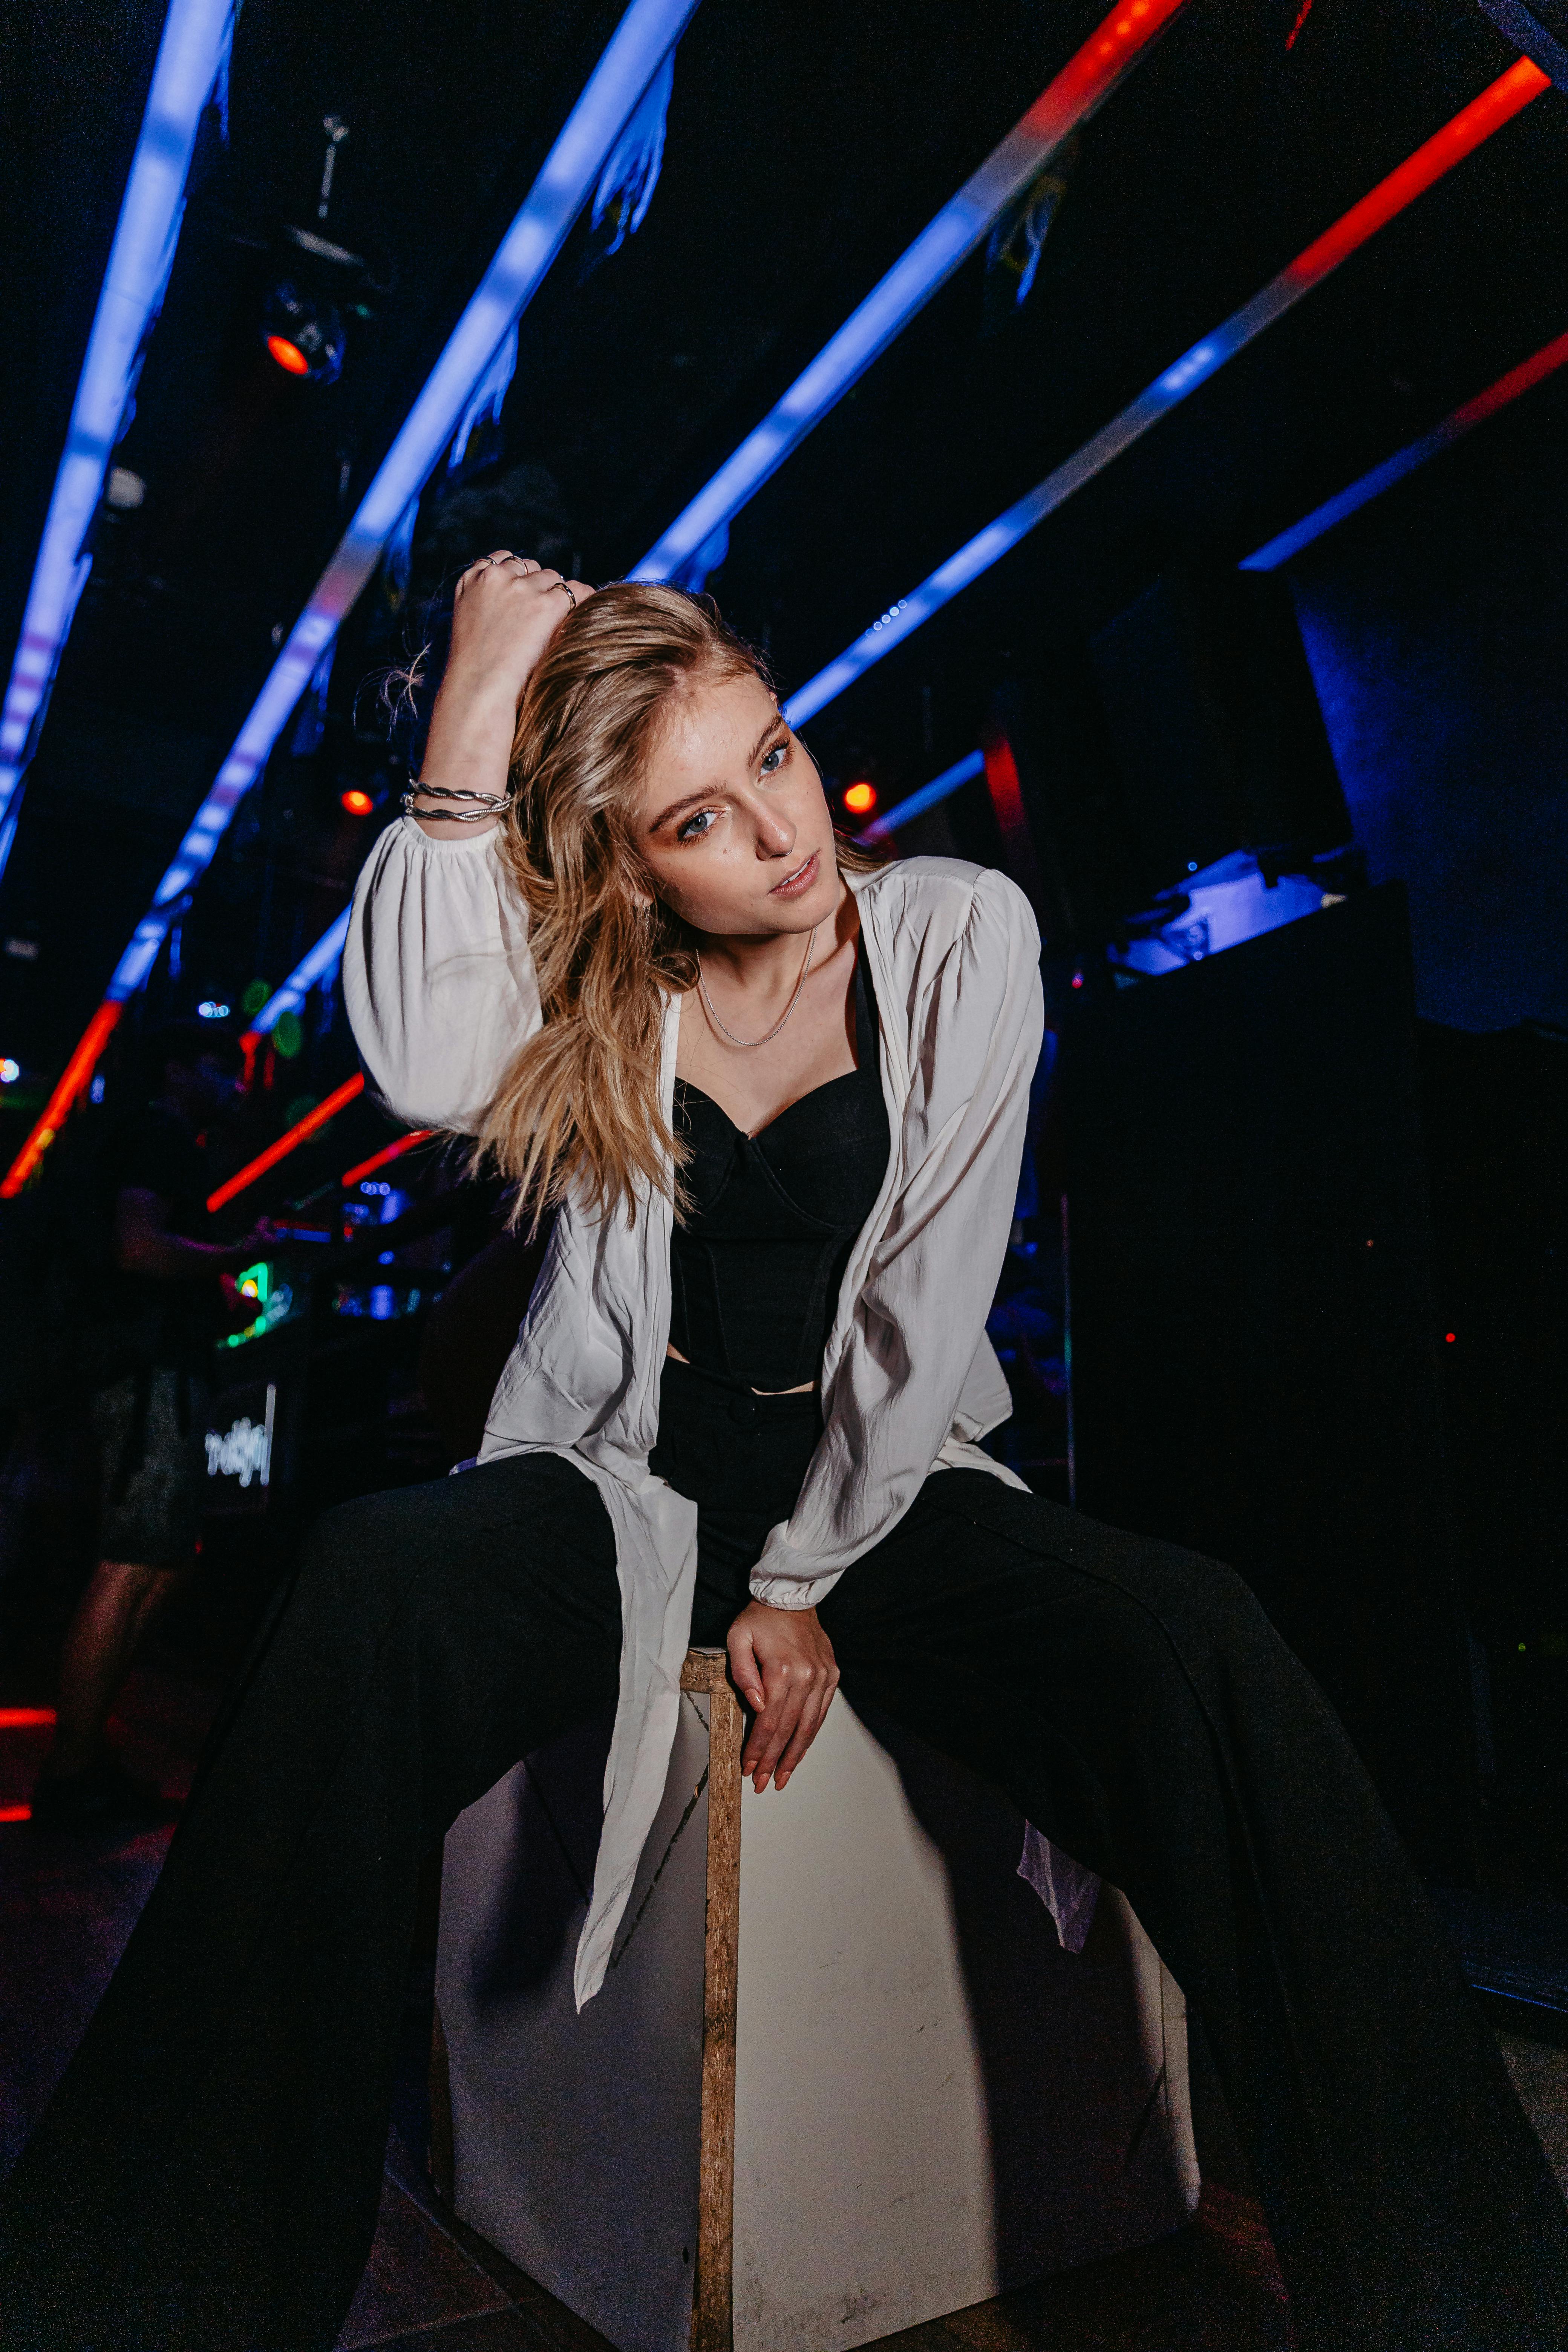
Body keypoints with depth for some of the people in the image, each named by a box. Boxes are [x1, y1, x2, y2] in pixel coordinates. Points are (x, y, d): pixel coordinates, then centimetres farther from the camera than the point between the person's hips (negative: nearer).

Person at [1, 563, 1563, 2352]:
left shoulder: (959, 937, -3)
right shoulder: (585, 978, 1)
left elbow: (927, 1300, -6)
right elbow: (425, 1072, -23)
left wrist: (804, 1585, -7)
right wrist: (474, 711, -19)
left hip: (884, 1488, 0)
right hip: (619, 1484, 1)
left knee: (1198, 1646, -27)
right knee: (370, 1582, -30)